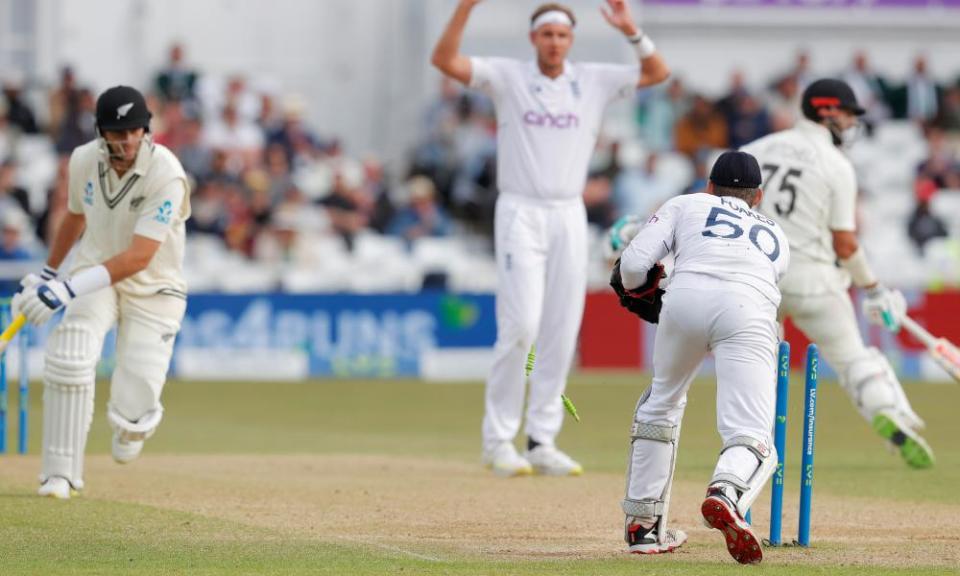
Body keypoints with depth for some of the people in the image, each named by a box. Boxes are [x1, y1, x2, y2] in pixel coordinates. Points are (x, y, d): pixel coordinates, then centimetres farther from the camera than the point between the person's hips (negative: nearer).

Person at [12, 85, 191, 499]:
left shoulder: (166, 176, -25)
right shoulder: (84, 160, -8)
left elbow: (140, 255, -32)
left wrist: (70, 289, -39)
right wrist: (48, 274, 23)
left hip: (153, 290, -3)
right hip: (95, 277, 3)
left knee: (130, 416, -13)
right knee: (68, 358, -29)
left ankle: (133, 421, 29)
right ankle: (60, 474, -16)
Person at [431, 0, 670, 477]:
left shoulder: (594, 81, 7)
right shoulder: (508, 76, 0)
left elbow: (658, 73, 2)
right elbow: (444, 60, -11)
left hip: (570, 218, 4)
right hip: (520, 214, -4)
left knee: (561, 333, 1)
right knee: (521, 325, -13)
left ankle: (541, 442, 8)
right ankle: (498, 439, -4)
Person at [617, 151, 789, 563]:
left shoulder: (686, 205, 30)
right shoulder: (776, 238, 38)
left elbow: (634, 262, 16)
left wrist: (634, 288, 39)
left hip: (686, 296, 0)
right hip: (749, 310, 0)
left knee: (662, 401, 27)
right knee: (752, 439, -7)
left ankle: (643, 524, 28)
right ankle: (727, 493, -41)